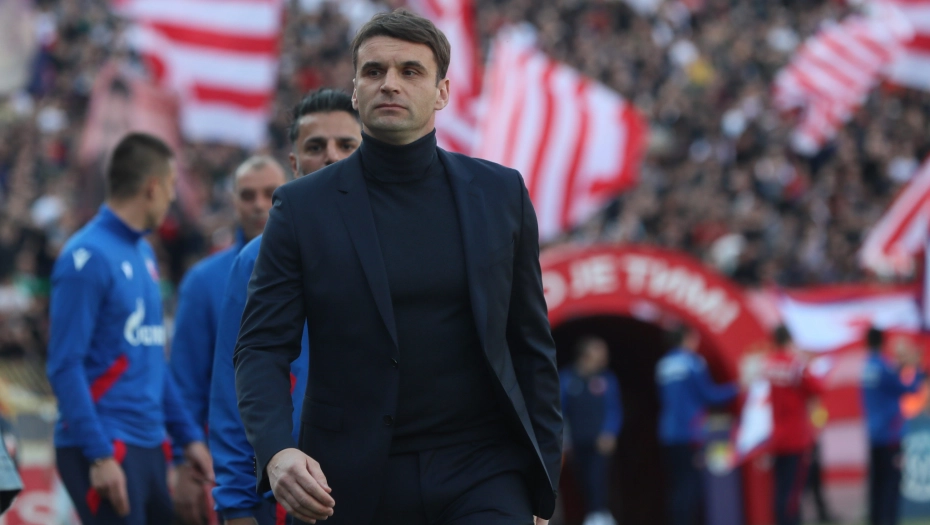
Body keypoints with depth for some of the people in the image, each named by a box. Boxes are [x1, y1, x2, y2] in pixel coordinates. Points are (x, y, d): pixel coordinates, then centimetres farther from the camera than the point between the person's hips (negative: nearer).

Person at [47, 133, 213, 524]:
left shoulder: (143, 254, 15)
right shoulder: (88, 257, -12)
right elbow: (65, 365, -16)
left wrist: (187, 435, 17)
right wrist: (99, 455, -20)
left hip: (149, 447, 9)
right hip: (104, 449, -9)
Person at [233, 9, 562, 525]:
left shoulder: (499, 194, 7)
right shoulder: (302, 207, 2)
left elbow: (529, 345, 11)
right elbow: (261, 350, -2)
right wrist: (276, 451, -22)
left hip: (481, 476, 0)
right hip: (356, 484, 0)